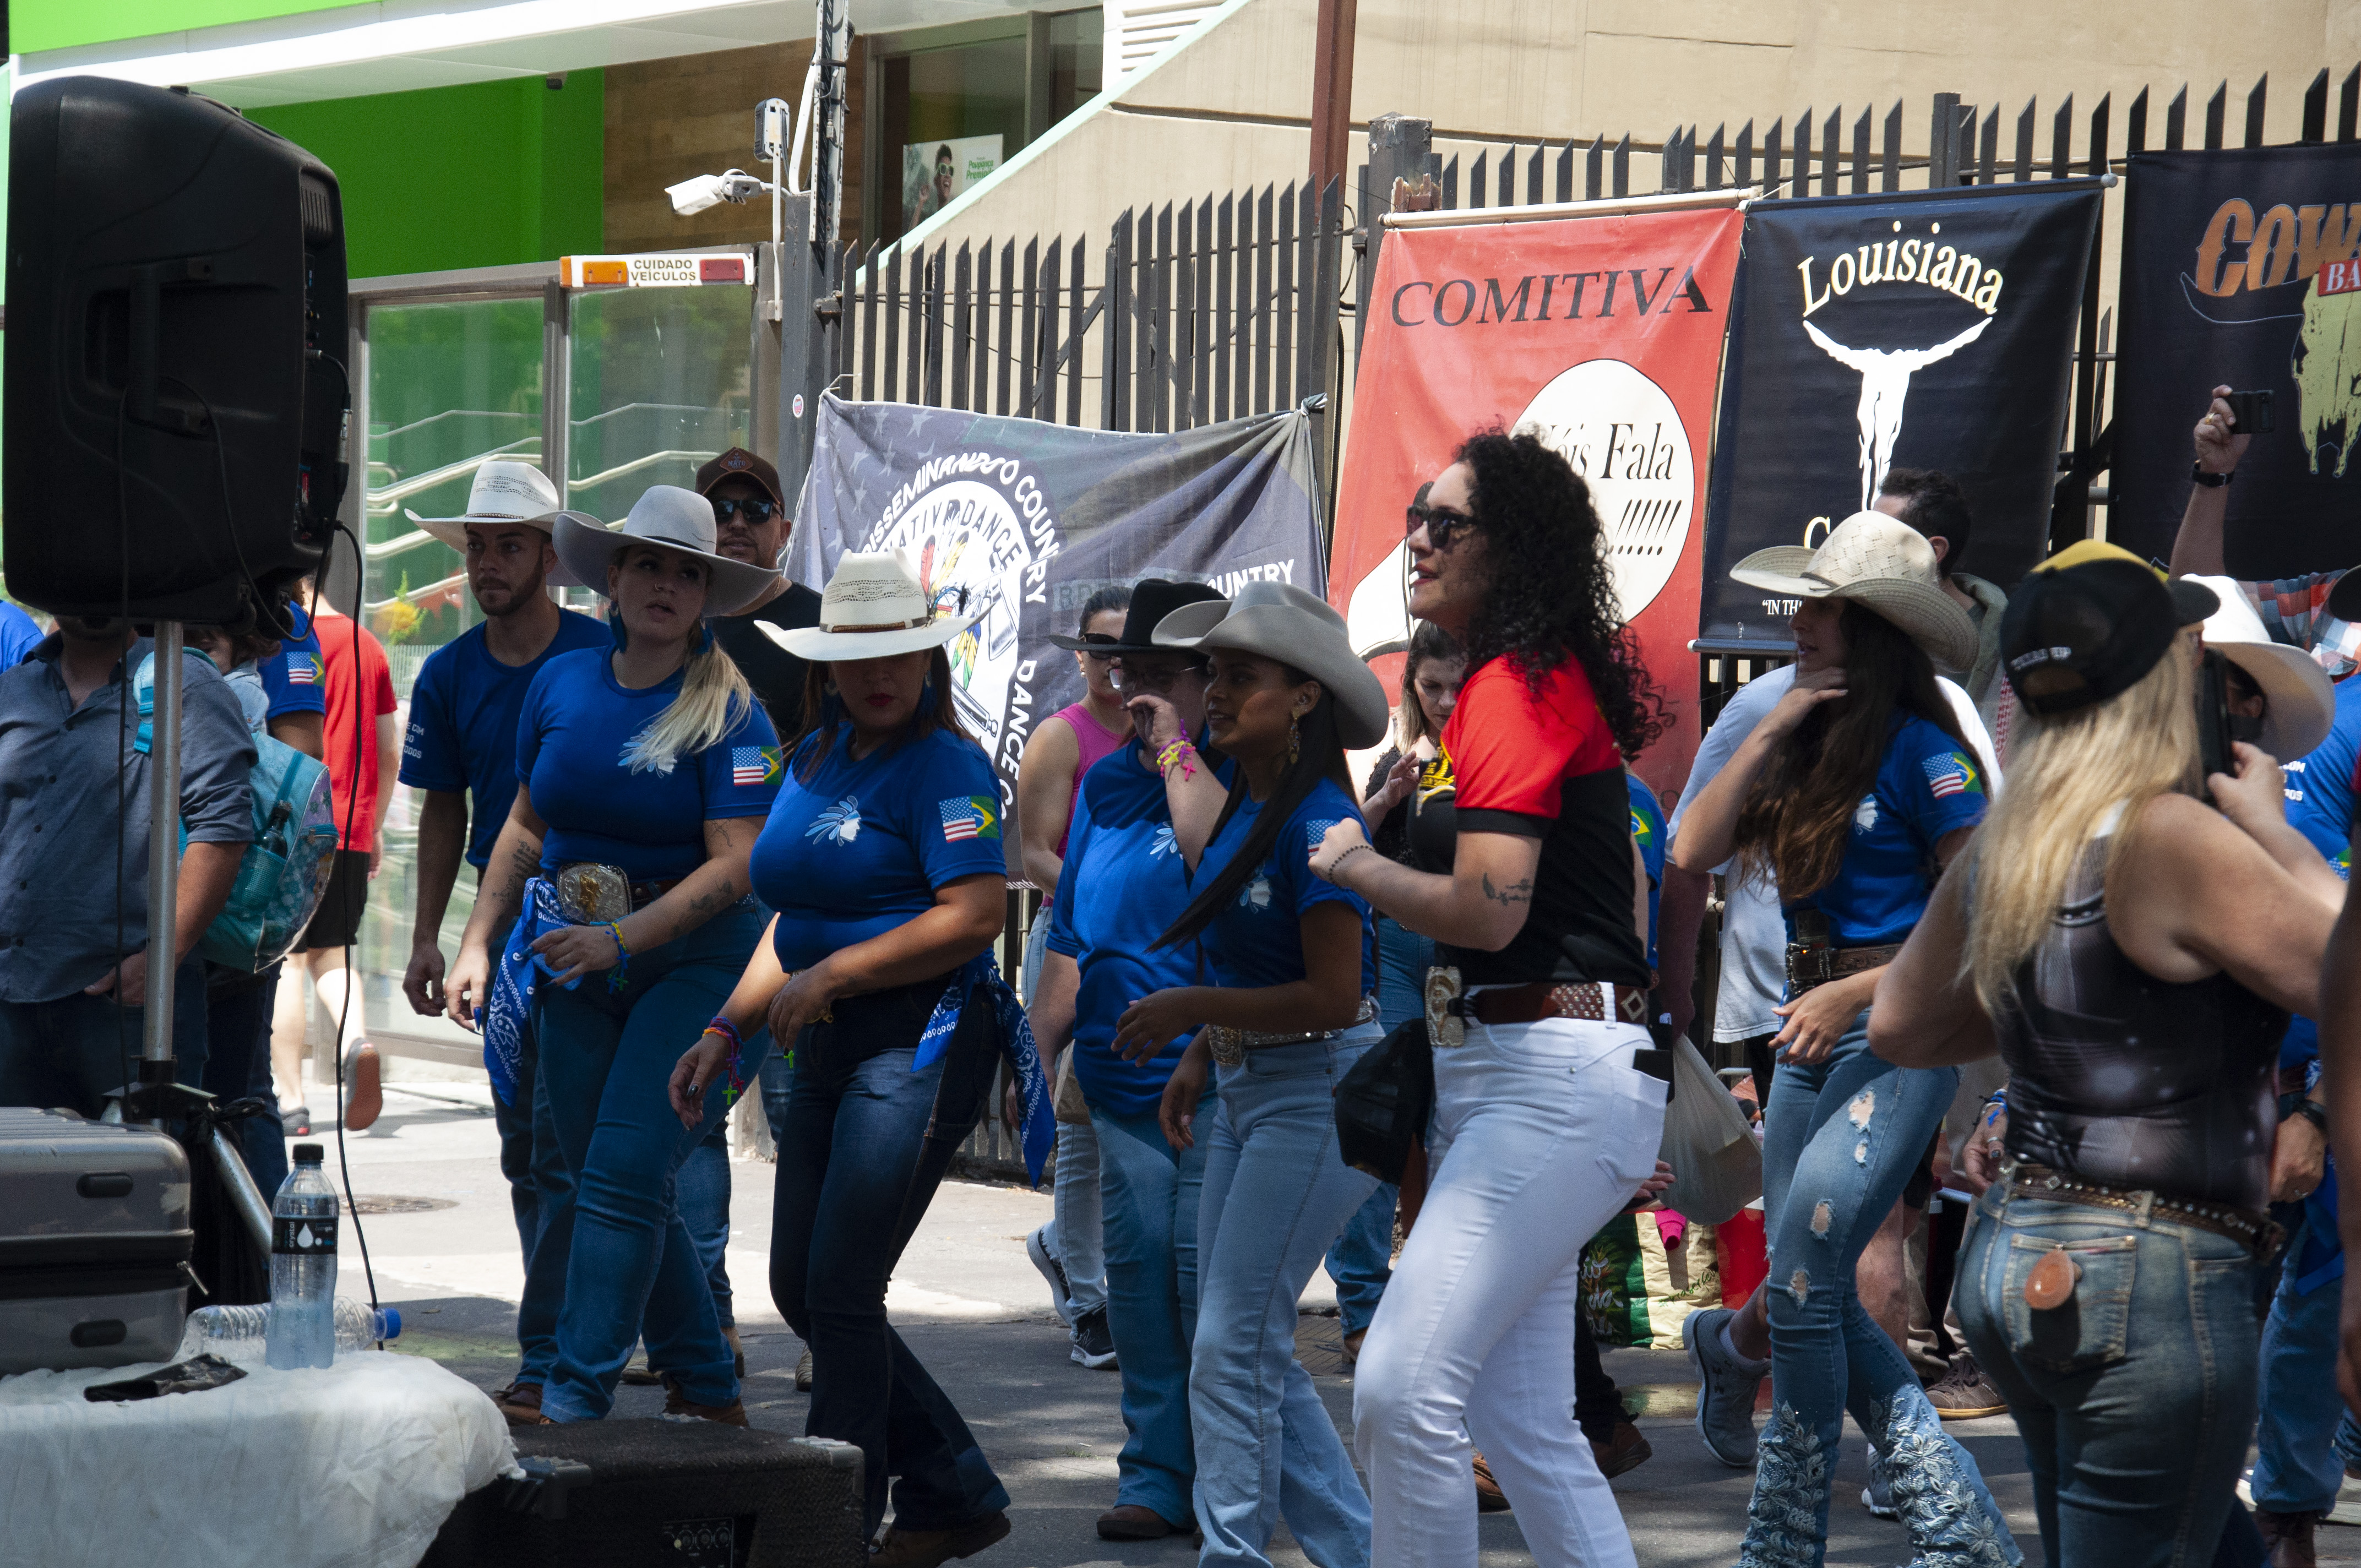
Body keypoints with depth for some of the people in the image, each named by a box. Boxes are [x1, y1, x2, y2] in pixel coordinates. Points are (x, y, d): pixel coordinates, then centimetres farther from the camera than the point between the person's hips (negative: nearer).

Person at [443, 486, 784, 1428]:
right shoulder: (561, 684, 6)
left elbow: (735, 864, -16)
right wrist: (477, 944, 9)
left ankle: (572, 1392, -11)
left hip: (695, 961, -5)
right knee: (596, 1183, 6)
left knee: (622, 1172, -14)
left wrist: (620, 938, -23)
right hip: (578, 962, 6)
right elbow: (527, 827, 15)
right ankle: (707, 1391, 17)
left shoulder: (728, 714, -10)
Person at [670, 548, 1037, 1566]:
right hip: (831, 1048, 9)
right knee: (801, 1290, 9)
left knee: (840, 1291, -9)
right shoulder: (812, 758, 14)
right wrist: (725, 1032, 13)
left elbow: (976, 913, -21)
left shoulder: (943, 764, -11)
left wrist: (828, 977, -17)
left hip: (922, 1039, -9)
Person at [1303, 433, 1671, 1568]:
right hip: (1498, 1073, 11)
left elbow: (1486, 909, -20)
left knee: (1402, 1389, -18)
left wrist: (1358, 869, -5)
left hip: (1554, 1078, -11)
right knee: (1522, 1425, 10)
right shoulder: (1506, 685, 19)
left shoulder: (1517, 688, -12)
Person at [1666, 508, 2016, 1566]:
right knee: (1814, 1295, 8)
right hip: (1809, 1035, 8)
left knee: (1803, 1278, -11)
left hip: (1899, 1038, -8)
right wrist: (1766, 737, -3)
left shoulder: (1920, 752, -10)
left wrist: (1856, 991, -15)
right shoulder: (1802, 747, 11)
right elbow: (1694, 852, 3)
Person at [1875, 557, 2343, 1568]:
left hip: (2012, 1257, 9)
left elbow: (1899, 1029, 21)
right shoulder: (2173, 840, -16)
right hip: (2151, 1277, -9)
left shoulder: (2002, 848, 8)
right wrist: (2275, 834, -1)